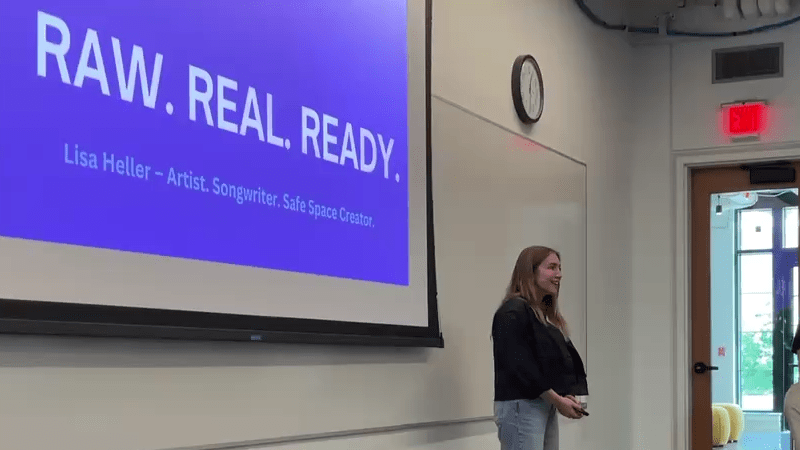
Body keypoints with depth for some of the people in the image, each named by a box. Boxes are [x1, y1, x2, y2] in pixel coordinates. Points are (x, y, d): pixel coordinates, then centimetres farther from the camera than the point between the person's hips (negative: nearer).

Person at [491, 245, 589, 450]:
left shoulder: (547, 314, 19)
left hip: (547, 407, 9)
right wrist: (557, 399, -15)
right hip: (521, 406, -9)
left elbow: (563, 360, 16)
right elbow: (519, 365, -17)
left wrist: (566, 396, -2)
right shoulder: (513, 313, -9)